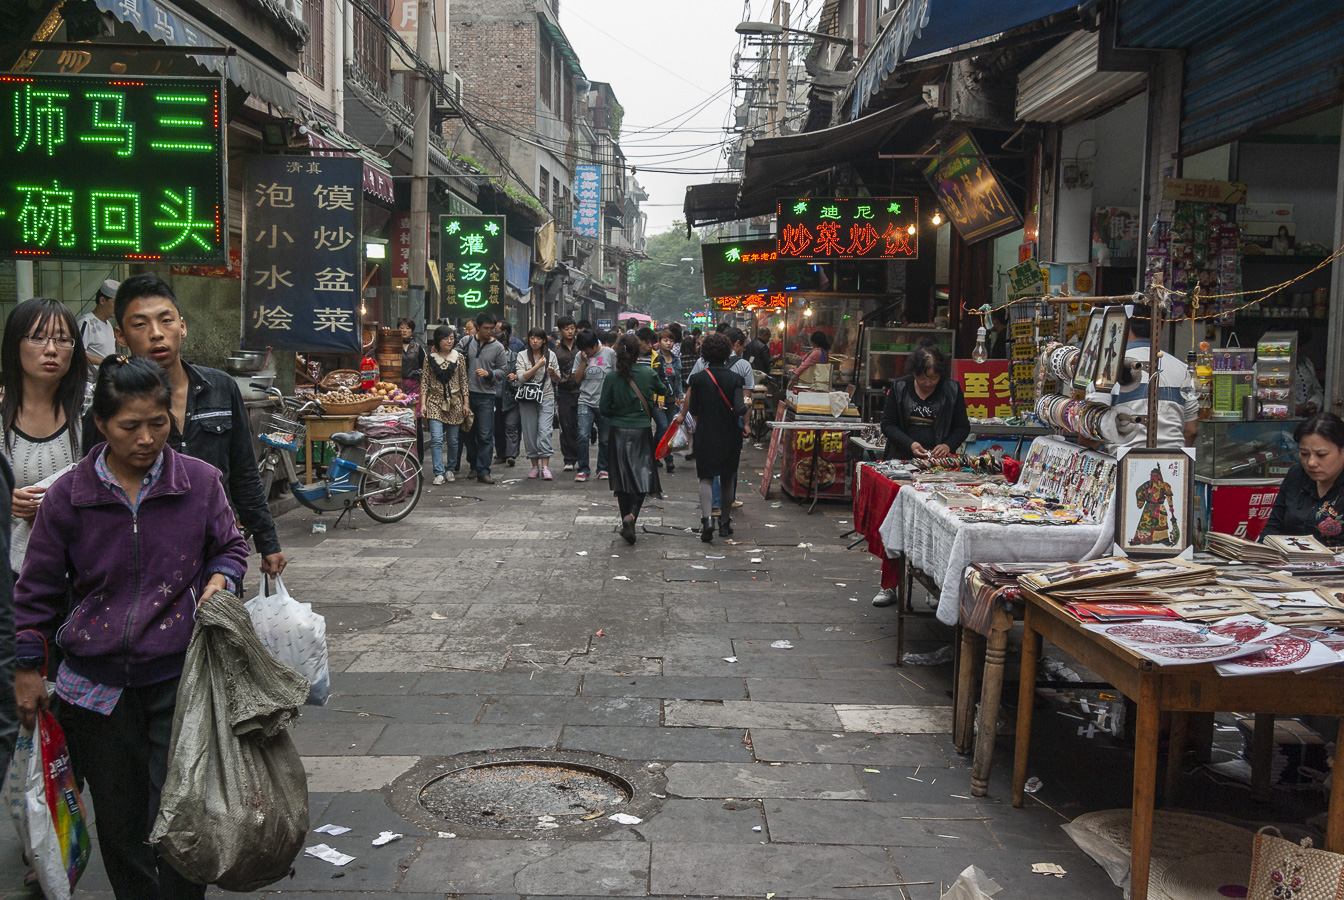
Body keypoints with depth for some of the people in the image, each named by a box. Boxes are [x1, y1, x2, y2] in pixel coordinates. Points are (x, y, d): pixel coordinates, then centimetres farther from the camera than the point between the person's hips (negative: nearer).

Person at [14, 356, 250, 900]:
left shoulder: (200, 481, -4)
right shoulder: (68, 495, -3)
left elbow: (229, 547, 11)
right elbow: (38, 590, 7)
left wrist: (221, 580, -11)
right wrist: (28, 669, 8)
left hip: (179, 676, -1)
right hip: (97, 684, 1)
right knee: (119, 821, 14)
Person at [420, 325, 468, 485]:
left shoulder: (459, 358, 5)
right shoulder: (430, 358, 2)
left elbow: (463, 382, 7)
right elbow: (425, 382, 3)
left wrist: (465, 403, 4)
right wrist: (423, 404, -4)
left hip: (454, 403, 1)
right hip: (435, 402, -1)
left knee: (452, 440, 6)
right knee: (436, 439, -12)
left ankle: (450, 469, 24)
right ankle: (439, 473, -9)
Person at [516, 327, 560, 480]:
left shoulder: (550, 355, 7)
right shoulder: (522, 355, 3)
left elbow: (557, 379, 11)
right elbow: (521, 377, -10)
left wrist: (553, 372, -11)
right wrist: (538, 366, -17)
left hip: (546, 398, -1)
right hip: (527, 398, 1)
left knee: (545, 431, -12)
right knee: (530, 433, 2)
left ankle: (545, 466, -13)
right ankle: (535, 466, 13)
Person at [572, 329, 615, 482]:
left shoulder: (610, 353, 1)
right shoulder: (580, 356, 7)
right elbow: (577, 379, 4)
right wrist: (584, 362, -7)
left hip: (605, 404, -1)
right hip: (586, 402, 1)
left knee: (605, 439, 6)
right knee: (583, 436, -13)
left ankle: (603, 469, 20)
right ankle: (583, 469, -3)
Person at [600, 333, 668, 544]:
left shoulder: (611, 377, -7)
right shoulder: (648, 374, -6)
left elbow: (603, 408, -4)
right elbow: (663, 389, 14)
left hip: (619, 432, 1)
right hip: (641, 432, -1)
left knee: (623, 479, 12)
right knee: (642, 477, 4)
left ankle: (626, 519, 17)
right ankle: (632, 515, -19)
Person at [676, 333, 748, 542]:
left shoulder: (698, 378, -7)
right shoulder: (734, 378, -8)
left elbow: (693, 410, -3)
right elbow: (739, 409, -16)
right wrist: (747, 405, 4)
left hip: (706, 434, -1)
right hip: (730, 435, 1)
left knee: (706, 478, 4)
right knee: (728, 478, 15)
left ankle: (707, 518, -19)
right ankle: (725, 523, 21)